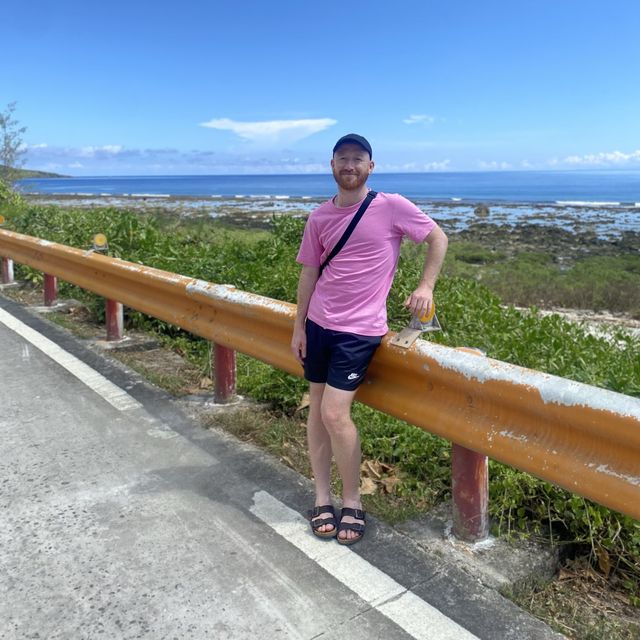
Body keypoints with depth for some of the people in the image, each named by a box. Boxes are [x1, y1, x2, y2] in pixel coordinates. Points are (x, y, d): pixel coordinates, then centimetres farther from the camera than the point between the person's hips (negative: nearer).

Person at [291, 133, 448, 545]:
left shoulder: (392, 207, -5)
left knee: (334, 413, -11)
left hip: (359, 330, -5)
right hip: (319, 324, 5)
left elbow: (438, 238, 5)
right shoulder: (320, 218, 6)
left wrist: (426, 287, -4)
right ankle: (323, 500, 21)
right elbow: (309, 273, 11)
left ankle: (353, 503, 10)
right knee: (317, 409, 8)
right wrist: (299, 327, 9)